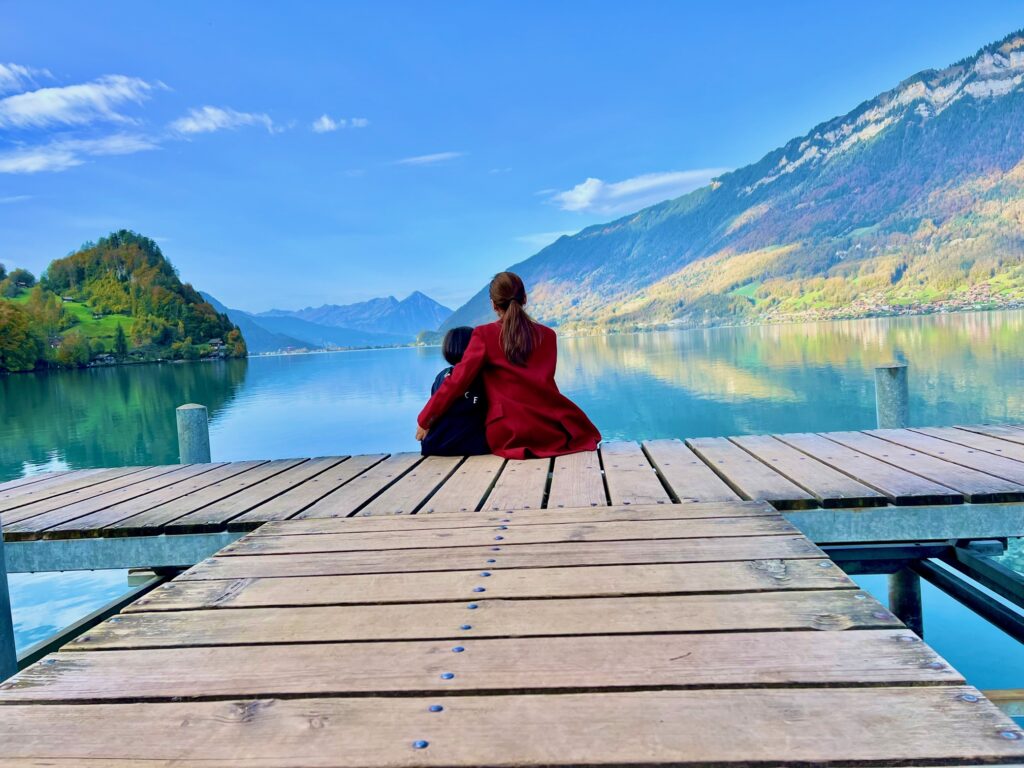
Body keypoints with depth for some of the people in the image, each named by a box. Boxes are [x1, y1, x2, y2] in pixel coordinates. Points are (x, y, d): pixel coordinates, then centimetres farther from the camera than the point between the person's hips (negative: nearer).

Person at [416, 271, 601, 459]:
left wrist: (424, 421, 0)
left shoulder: (484, 334, -3)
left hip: (508, 433, -1)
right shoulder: (548, 335, 8)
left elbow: (457, 382, -7)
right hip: (548, 427, 1)